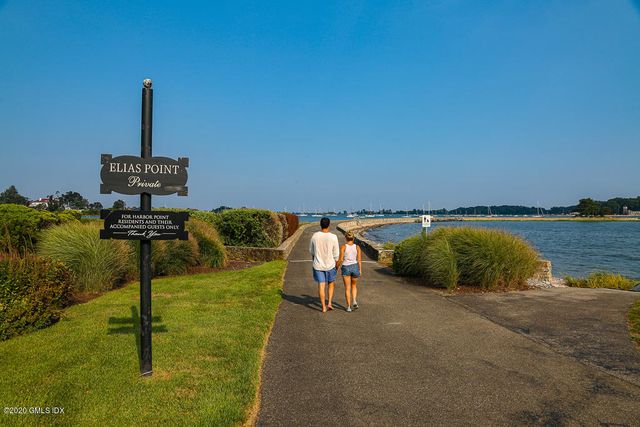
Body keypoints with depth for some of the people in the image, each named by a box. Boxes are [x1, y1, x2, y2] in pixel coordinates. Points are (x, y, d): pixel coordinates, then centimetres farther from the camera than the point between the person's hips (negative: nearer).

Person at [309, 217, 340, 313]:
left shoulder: (315, 236, -8)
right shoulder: (333, 237, -14)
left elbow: (311, 250, 7)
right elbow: (336, 254, -7)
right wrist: (336, 265, 8)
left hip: (318, 265, 1)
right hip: (330, 265, -1)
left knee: (321, 285, 7)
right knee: (331, 283, 20)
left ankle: (323, 307, 10)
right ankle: (329, 303, 14)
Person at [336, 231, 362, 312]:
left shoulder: (343, 247, -9)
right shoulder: (357, 247, -3)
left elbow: (340, 259, -11)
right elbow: (359, 260, -4)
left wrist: (337, 267, 4)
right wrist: (360, 270, 5)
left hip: (345, 268, -2)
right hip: (355, 267, 2)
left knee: (347, 288, 8)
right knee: (354, 285, 23)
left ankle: (349, 306, 7)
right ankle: (354, 301, 3)